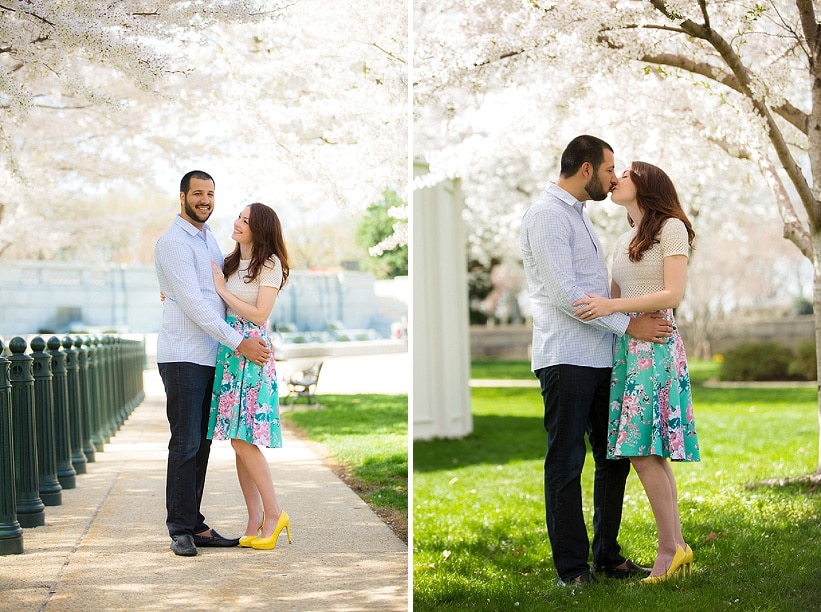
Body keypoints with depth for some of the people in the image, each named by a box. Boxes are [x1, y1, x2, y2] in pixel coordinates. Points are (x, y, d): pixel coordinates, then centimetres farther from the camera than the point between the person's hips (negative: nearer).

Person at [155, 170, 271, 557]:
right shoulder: (173, 242, -11)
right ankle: (180, 529, -1)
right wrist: (238, 342, -18)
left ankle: (195, 525, 13)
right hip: (183, 355, -8)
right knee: (186, 444, -7)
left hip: (210, 356, 8)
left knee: (201, 444, 9)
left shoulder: (208, 237, 17)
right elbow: (194, 304, -17)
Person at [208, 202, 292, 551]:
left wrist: (221, 289, -8)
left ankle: (273, 514, 0)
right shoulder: (231, 263, 16)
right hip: (228, 352, 7)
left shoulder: (270, 264, -5)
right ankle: (255, 522, 8)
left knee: (243, 439, -11)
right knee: (239, 442, 4)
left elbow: (259, 315, -12)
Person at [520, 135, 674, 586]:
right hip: (565, 358, -10)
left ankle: (608, 555, 21)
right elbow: (564, 294, -18)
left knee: (615, 458, 12)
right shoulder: (547, 214, -10)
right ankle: (572, 569, 1)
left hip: (600, 357, 10)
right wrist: (628, 324, -15)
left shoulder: (577, 214, 20)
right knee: (566, 464, -3)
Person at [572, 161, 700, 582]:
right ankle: (676, 548, 3)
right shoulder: (624, 242, 22)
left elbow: (673, 294, -10)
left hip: (656, 346, -7)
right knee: (651, 454, 2)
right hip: (626, 346, 7)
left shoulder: (671, 228, -1)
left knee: (643, 451, -14)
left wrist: (612, 307, -16)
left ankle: (670, 547, -9)